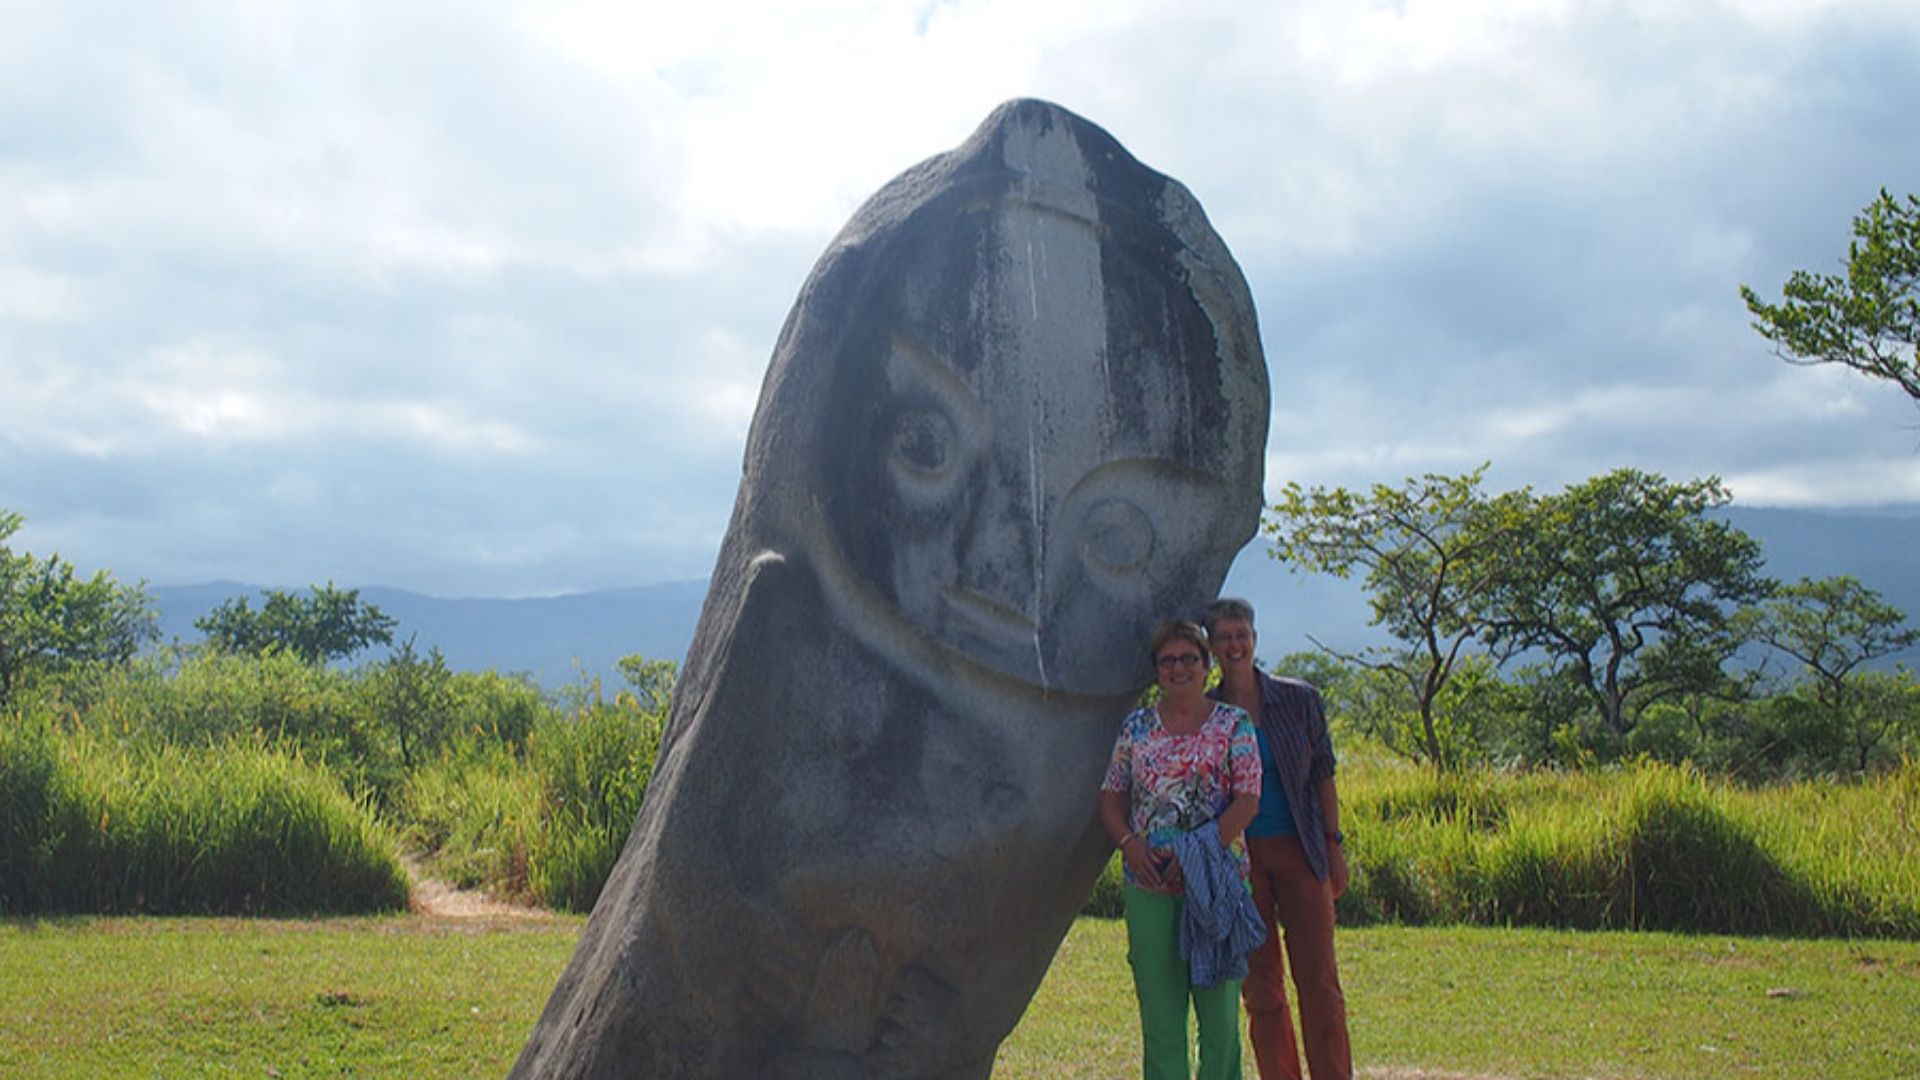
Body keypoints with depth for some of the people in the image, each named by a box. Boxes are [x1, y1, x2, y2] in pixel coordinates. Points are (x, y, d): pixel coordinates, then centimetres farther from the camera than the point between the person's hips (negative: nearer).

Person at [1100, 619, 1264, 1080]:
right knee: (1158, 1006, 3)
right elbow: (1111, 796, 11)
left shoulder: (1233, 725, 2)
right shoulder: (1136, 726, 10)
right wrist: (1129, 844, -8)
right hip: (1148, 884, 2)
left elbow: (1247, 801, -4)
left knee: (1219, 1003, 1)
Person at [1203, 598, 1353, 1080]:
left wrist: (1335, 847, 2)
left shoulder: (1299, 699, 2)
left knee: (1319, 978, -3)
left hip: (1298, 851, -1)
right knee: (1260, 984, 4)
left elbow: (1323, 776, 6)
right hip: (1238, 857, 1)